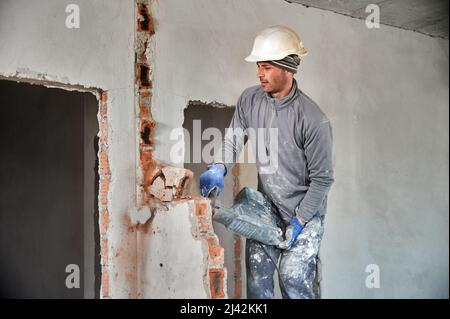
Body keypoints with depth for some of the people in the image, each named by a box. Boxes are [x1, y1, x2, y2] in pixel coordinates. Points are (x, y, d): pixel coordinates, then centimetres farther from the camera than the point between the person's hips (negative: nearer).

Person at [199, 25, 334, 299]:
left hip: (305, 211, -4)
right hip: (265, 206, 5)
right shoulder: (250, 100, -7)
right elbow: (234, 139, 5)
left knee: (294, 278, -4)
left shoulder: (313, 120, -22)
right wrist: (219, 168, -15)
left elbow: (322, 178, -16)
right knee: (257, 278, 7)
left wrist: (299, 220, -15)